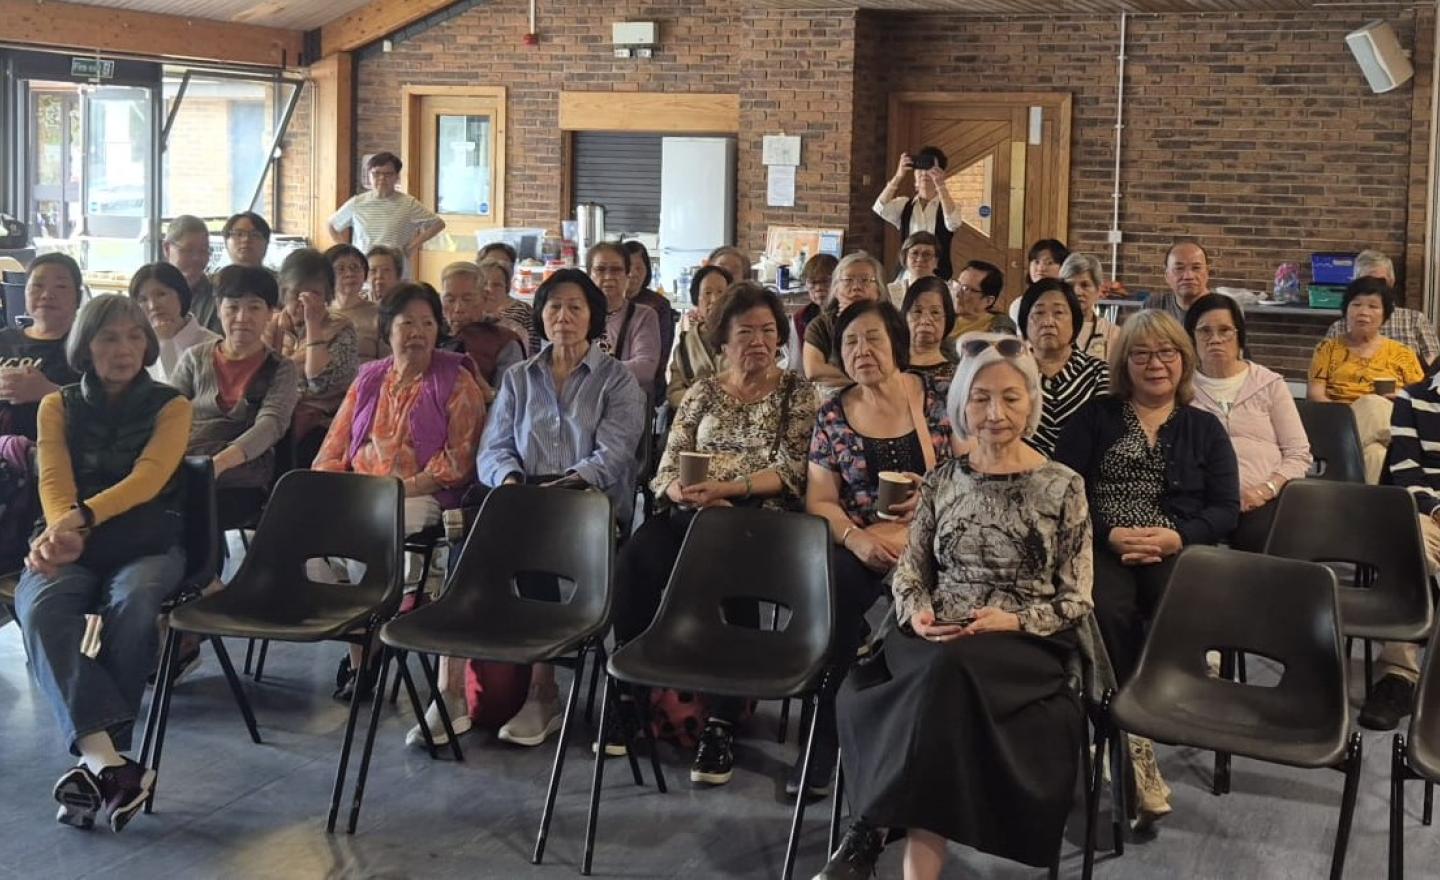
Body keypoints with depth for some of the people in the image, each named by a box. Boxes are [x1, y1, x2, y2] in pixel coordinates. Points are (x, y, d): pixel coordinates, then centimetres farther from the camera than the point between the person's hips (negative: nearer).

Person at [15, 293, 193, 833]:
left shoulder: (169, 406, 9)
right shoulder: (58, 407, 15)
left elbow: (147, 478, -9)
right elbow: (54, 480, -2)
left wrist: (83, 517, -27)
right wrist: (61, 530, -26)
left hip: (147, 544, -1)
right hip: (71, 549, 1)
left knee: (131, 606, -37)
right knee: (41, 609, -34)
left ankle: (97, 763, -35)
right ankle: (111, 763, -47)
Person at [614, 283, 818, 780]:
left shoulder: (797, 393, 9)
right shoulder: (703, 391, 18)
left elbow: (791, 471, -3)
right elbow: (669, 465, 12)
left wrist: (726, 488, -17)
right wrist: (684, 492, -12)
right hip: (691, 516, 3)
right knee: (635, 560, -29)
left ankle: (722, 722, -30)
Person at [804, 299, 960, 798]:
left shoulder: (936, 399, 4)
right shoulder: (834, 415, 10)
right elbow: (820, 500, 6)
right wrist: (856, 538, -13)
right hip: (862, 547, 2)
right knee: (832, 587, -33)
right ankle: (824, 748, -21)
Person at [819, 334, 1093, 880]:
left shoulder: (1063, 486, 3)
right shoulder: (942, 481, 12)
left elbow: (1077, 600, 2)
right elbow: (909, 572, 15)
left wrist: (1013, 621, -15)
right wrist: (917, 614, -8)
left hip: (1026, 648, -2)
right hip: (936, 646, 3)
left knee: (947, 672, -36)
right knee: (942, 680, -35)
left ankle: (873, 828, -27)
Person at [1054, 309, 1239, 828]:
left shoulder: (1205, 429, 19)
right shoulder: (1093, 418, 15)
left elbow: (1226, 510, 8)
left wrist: (1174, 537, -11)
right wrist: (1110, 535, -14)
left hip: (1178, 549, 1)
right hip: (1104, 546, -1)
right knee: (1108, 611, -35)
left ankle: (1127, 731, -22)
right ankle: (1136, 743, -27)